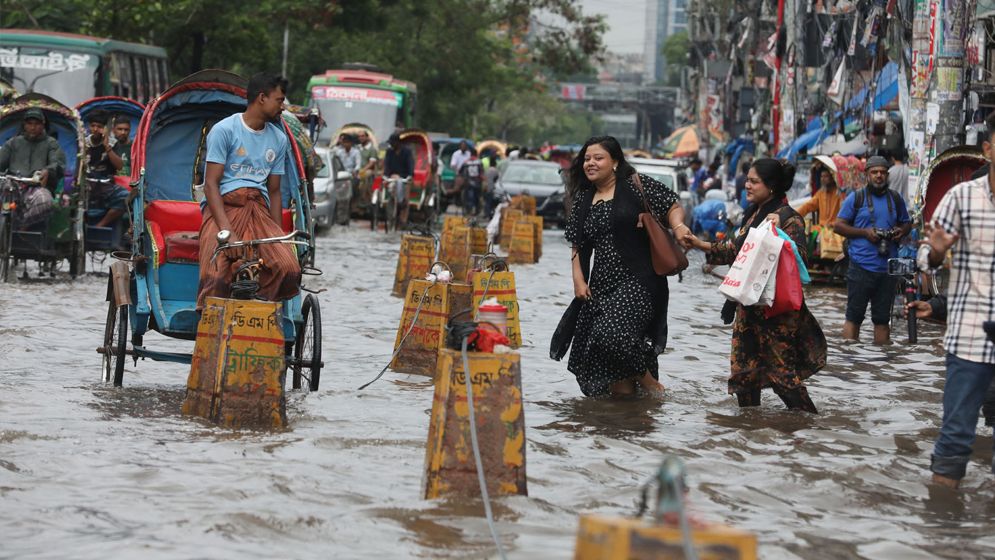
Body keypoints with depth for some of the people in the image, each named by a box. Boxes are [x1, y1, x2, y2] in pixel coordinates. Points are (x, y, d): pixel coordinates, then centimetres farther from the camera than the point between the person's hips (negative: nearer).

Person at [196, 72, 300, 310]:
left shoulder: (279, 139, 18)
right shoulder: (225, 129, -1)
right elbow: (211, 184, -7)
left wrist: (278, 238, 6)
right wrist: (228, 233, -19)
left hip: (258, 209, 5)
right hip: (223, 207, -5)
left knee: (289, 268, -23)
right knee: (217, 276, -30)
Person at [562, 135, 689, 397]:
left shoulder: (636, 185, -1)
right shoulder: (584, 200, 16)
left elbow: (672, 206, 0)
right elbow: (578, 246, 19)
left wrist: (678, 226, -21)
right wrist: (579, 280, 6)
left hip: (638, 281, -7)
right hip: (602, 286, 7)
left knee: (614, 333, -24)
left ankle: (649, 382, 0)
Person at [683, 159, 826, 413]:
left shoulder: (788, 217, -13)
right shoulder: (753, 213, 14)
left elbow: (801, 256, -22)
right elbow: (736, 250, 24)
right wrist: (702, 245, 21)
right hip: (748, 304, 9)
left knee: (781, 370, -8)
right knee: (744, 368, 12)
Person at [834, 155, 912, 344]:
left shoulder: (896, 199, 12)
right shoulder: (856, 198, 1)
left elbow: (907, 223, 24)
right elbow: (838, 226, 1)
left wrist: (902, 231, -1)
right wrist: (864, 232, -12)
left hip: (888, 268, 4)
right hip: (861, 266, -3)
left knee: (882, 318, 8)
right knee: (853, 316, -1)